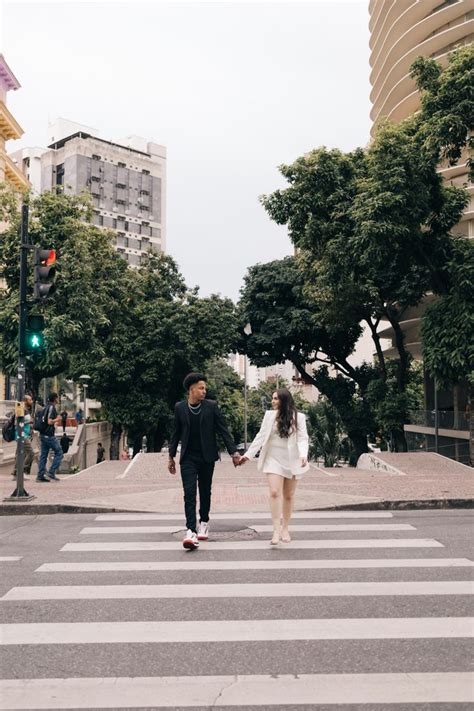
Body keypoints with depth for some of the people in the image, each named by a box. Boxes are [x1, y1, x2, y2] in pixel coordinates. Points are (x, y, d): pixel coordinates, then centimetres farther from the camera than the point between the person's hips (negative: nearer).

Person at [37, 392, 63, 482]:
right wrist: (57, 419, -6)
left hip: (43, 435, 9)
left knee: (43, 455, 9)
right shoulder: (52, 407, -13)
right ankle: (51, 473, -5)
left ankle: (40, 475, 8)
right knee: (59, 453, 0)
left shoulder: (46, 407, 14)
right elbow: (49, 422, -22)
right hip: (49, 435, -9)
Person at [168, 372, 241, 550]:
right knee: (189, 493, -11)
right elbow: (176, 433, 9)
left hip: (207, 457, 1)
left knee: (205, 492, 12)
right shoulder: (179, 407, 0)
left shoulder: (211, 406, -3)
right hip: (188, 458, 0)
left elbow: (223, 430, -2)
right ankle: (191, 531, -16)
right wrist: (171, 456, 10)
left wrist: (233, 452, -8)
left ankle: (204, 522, 33)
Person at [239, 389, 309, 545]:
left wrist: (303, 454, -28)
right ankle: (276, 530, -10)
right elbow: (260, 437, 2)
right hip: (273, 460, 1)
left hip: (291, 461, 0)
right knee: (274, 493, -12)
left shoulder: (298, 417, -5)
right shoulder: (269, 415, 1)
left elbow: (302, 439, -9)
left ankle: (285, 528, 23)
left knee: (288, 496, 10)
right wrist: (248, 455, -3)